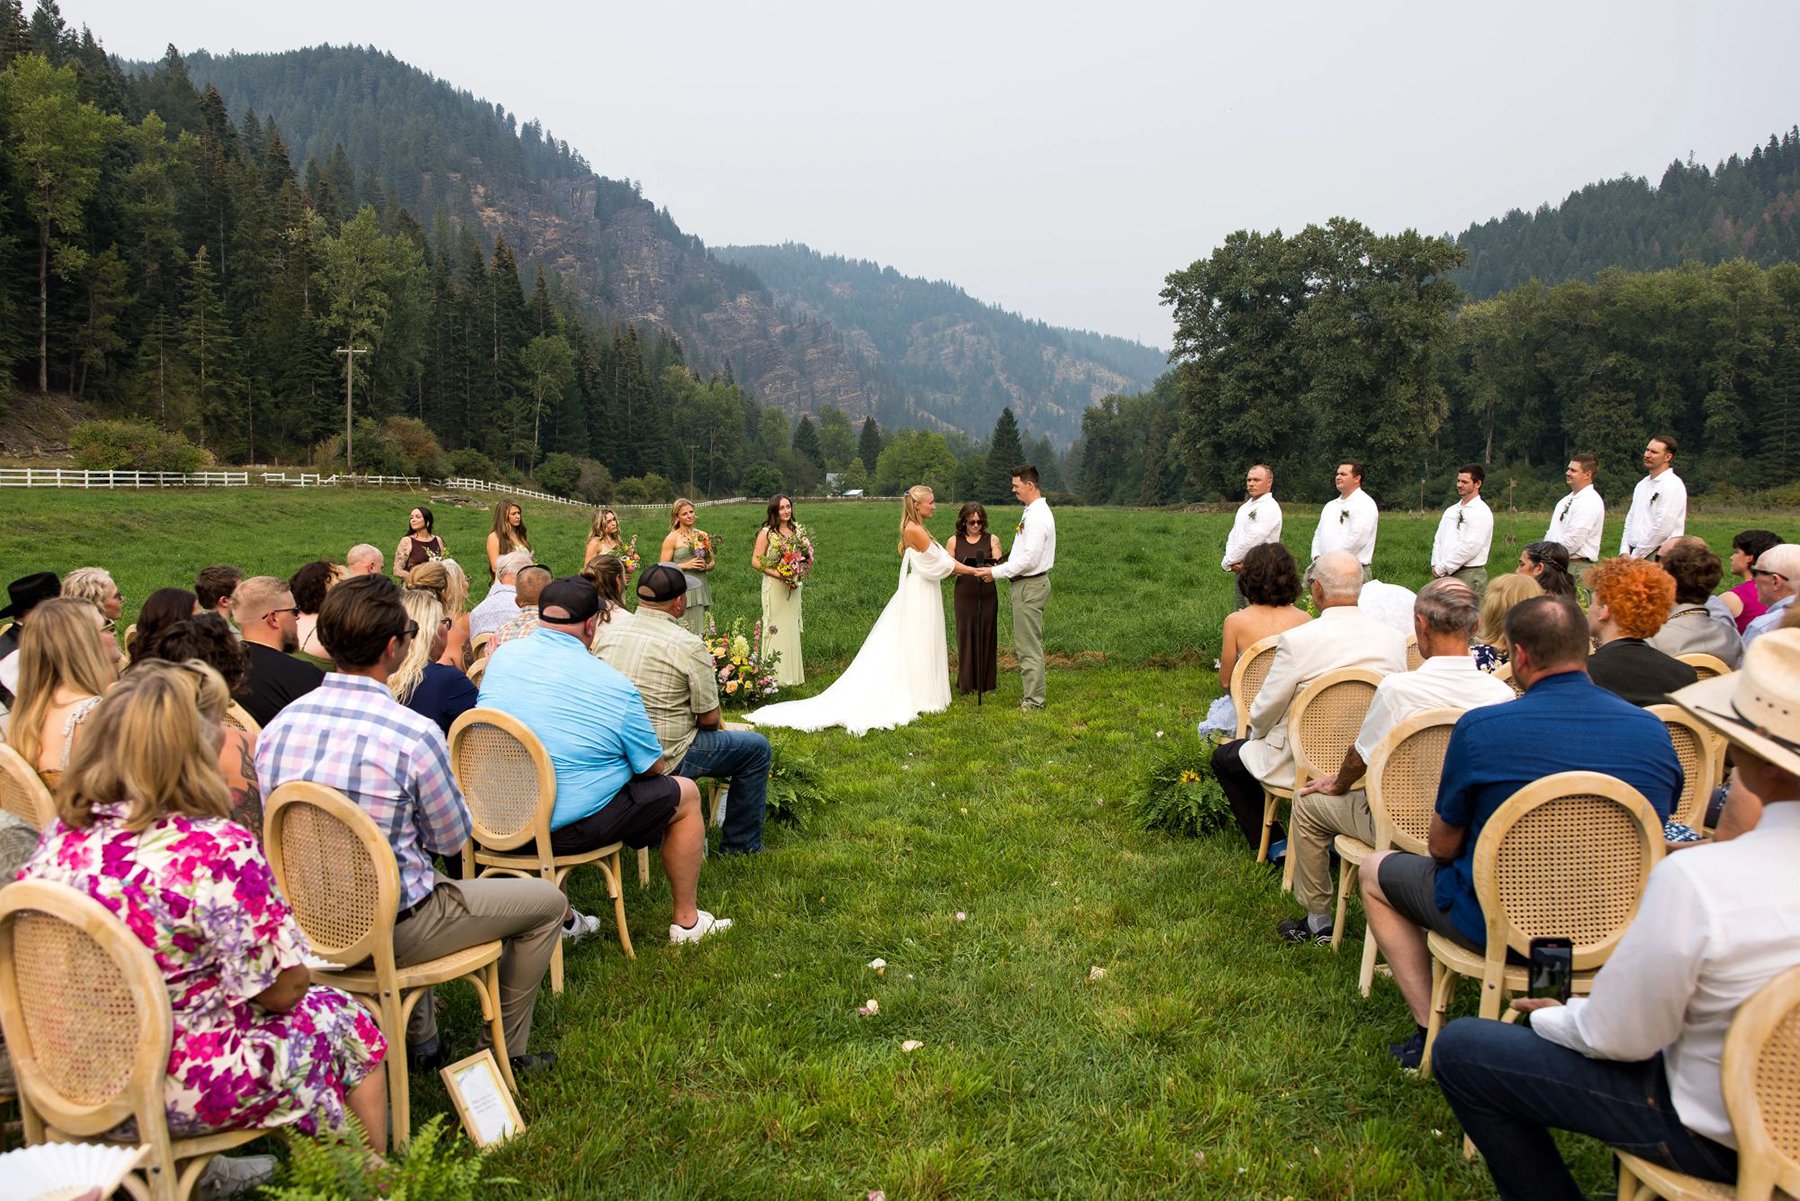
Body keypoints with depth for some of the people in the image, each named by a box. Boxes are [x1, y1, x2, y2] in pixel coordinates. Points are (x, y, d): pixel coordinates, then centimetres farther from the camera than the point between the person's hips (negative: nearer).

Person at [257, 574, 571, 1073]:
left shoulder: (278, 726, -7)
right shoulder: (414, 735, -25)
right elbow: (451, 839, -10)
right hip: (390, 929, -7)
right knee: (547, 900, 11)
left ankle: (421, 1042, 43)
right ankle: (508, 1051, 25)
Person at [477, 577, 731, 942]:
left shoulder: (502, 658, 1)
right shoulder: (615, 687, -13)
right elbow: (651, 769, -3)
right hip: (568, 828, -6)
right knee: (685, 793, 12)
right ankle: (686, 921, 24)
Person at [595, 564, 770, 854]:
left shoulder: (605, 633, 0)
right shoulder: (689, 645, -16)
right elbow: (710, 719, -12)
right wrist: (717, 721, 14)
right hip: (663, 760, -7)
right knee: (757, 747, 9)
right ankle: (740, 844, 18)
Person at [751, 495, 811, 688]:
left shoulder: (797, 529, 7)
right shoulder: (766, 532, -10)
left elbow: (806, 553, 18)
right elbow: (756, 561, -11)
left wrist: (803, 569, -2)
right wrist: (778, 574, -19)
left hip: (793, 585, 6)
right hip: (774, 585, -6)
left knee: (792, 627, 11)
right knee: (776, 628, -3)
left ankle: (792, 673, 21)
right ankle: (775, 675, 4)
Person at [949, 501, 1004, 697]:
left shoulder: (992, 539, 3)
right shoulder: (954, 542, 3)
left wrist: (991, 569, -24)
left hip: (987, 595, 0)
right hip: (964, 595, 0)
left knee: (986, 636, 4)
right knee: (966, 636, 1)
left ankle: (986, 682, 16)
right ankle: (966, 683, 11)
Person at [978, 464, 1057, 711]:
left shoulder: (1037, 517, -20)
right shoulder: (1033, 512, 12)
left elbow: (1029, 559, -24)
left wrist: (996, 572, -17)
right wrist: (1000, 569, 9)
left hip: (1029, 587, -11)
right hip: (1029, 583, 11)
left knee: (1028, 646, -3)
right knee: (1027, 645, 17)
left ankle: (1033, 701, 4)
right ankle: (1030, 694, 27)